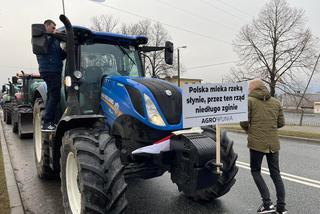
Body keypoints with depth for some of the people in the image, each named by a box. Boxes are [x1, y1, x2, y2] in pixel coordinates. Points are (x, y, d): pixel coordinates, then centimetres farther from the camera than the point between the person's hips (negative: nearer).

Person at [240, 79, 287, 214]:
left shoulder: (249, 101, -4)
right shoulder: (275, 102, 11)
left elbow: (244, 122, -11)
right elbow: (281, 123, 11)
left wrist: (248, 130, 10)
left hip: (257, 142, -4)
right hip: (273, 143, 5)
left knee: (255, 171, 11)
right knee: (275, 174, 14)